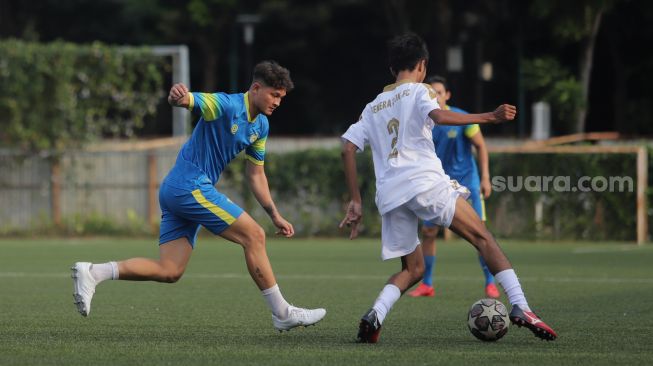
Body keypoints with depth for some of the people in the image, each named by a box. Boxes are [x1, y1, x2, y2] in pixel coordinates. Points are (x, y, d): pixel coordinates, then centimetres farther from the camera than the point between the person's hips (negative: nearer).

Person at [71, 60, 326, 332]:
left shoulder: (260, 126, 14)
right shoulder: (226, 105, -13)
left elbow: (256, 174, 23)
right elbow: (186, 100, -28)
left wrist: (274, 215, 20)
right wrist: (178, 95, -53)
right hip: (190, 186, -9)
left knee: (169, 272, 0)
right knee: (254, 236, -8)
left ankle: (92, 272, -4)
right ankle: (282, 314, -3)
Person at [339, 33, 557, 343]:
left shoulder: (372, 108, 26)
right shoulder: (418, 91, 9)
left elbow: (348, 148, 18)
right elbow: (438, 116, -13)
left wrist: (355, 202, 18)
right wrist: (489, 117, -16)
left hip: (389, 195, 5)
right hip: (425, 182, -5)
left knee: (413, 269, 17)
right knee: (482, 238, 1)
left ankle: (375, 315, -10)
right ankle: (520, 306, -15)